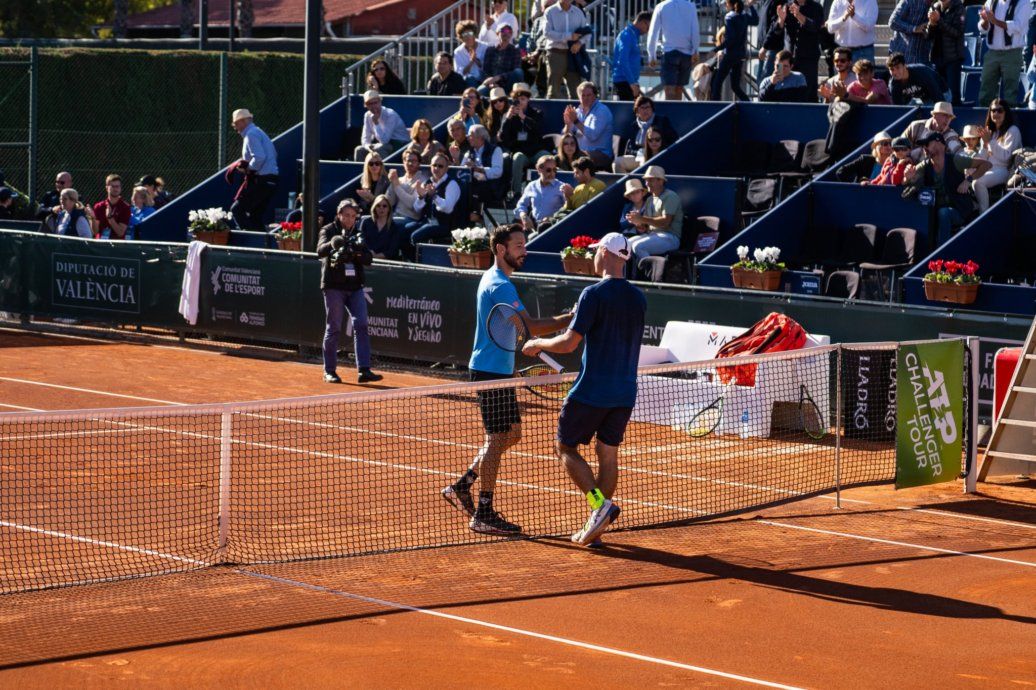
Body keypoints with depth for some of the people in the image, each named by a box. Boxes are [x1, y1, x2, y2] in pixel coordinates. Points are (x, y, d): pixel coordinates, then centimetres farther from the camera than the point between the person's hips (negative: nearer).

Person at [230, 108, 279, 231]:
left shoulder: (251, 134, -12)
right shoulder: (258, 132, 20)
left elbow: (259, 157, -24)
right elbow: (273, 154, 25)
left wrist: (248, 169, -9)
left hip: (260, 179, -10)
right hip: (271, 180, 10)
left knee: (237, 209, -8)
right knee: (256, 214, 15)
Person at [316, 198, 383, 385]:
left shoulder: (357, 233, 13)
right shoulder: (328, 230, 0)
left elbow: (369, 259, 6)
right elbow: (320, 250, -18)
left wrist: (355, 254, -15)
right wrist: (332, 244, -39)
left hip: (355, 287, 4)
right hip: (334, 286, -4)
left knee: (361, 325, -7)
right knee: (334, 328, 1)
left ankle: (364, 370, -11)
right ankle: (329, 371, 11)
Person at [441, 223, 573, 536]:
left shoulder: (492, 279, 15)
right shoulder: (500, 285, -19)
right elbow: (530, 326, -26)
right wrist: (572, 318, -26)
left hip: (499, 370, 10)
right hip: (491, 371, -10)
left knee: (511, 434, 16)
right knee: (498, 438, -6)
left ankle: (462, 486, 21)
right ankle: (483, 515, -2)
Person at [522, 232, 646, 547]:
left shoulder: (594, 294, -15)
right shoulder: (638, 298, 6)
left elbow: (569, 343, -16)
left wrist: (539, 344, 1)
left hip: (591, 390, -6)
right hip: (625, 393, 6)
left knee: (566, 448, 7)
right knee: (608, 455, 13)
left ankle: (600, 503, -12)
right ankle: (595, 527, 14)